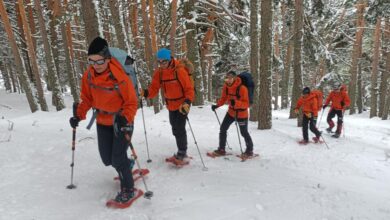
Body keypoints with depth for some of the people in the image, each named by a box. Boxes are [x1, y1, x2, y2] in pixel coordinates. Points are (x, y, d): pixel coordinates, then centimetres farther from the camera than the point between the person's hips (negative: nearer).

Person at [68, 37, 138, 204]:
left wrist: (124, 118, -38)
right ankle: (127, 166, 44)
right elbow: (87, 99, 3)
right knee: (107, 159, 13)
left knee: (118, 159, -8)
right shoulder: (88, 76, -10)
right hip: (103, 122, 6)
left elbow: (131, 103, -21)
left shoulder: (119, 77, -26)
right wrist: (79, 115, -11)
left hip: (122, 121, -5)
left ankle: (128, 189, 16)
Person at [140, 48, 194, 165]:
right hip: (171, 106, 7)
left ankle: (181, 154, 7)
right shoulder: (158, 72, -4)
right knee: (175, 129, 17)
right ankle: (182, 152, 34)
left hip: (182, 104, -7)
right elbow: (154, 88, -6)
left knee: (179, 129, -9)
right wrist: (146, 93, -27)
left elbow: (189, 89, -19)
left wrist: (187, 102, -35)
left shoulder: (179, 70, -20)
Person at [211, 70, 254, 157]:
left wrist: (235, 103, -41)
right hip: (231, 112, 6)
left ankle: (249, 150, 25)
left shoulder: (242, 88, -25)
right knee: (223, 128, 3)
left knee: (244, 132, 4)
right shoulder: (226, 86, -6)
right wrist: (217, 105, -12)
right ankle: (221, 149, 15)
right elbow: (223, 98, 6)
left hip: (242, 114, -6)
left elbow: (246, 104, -25)